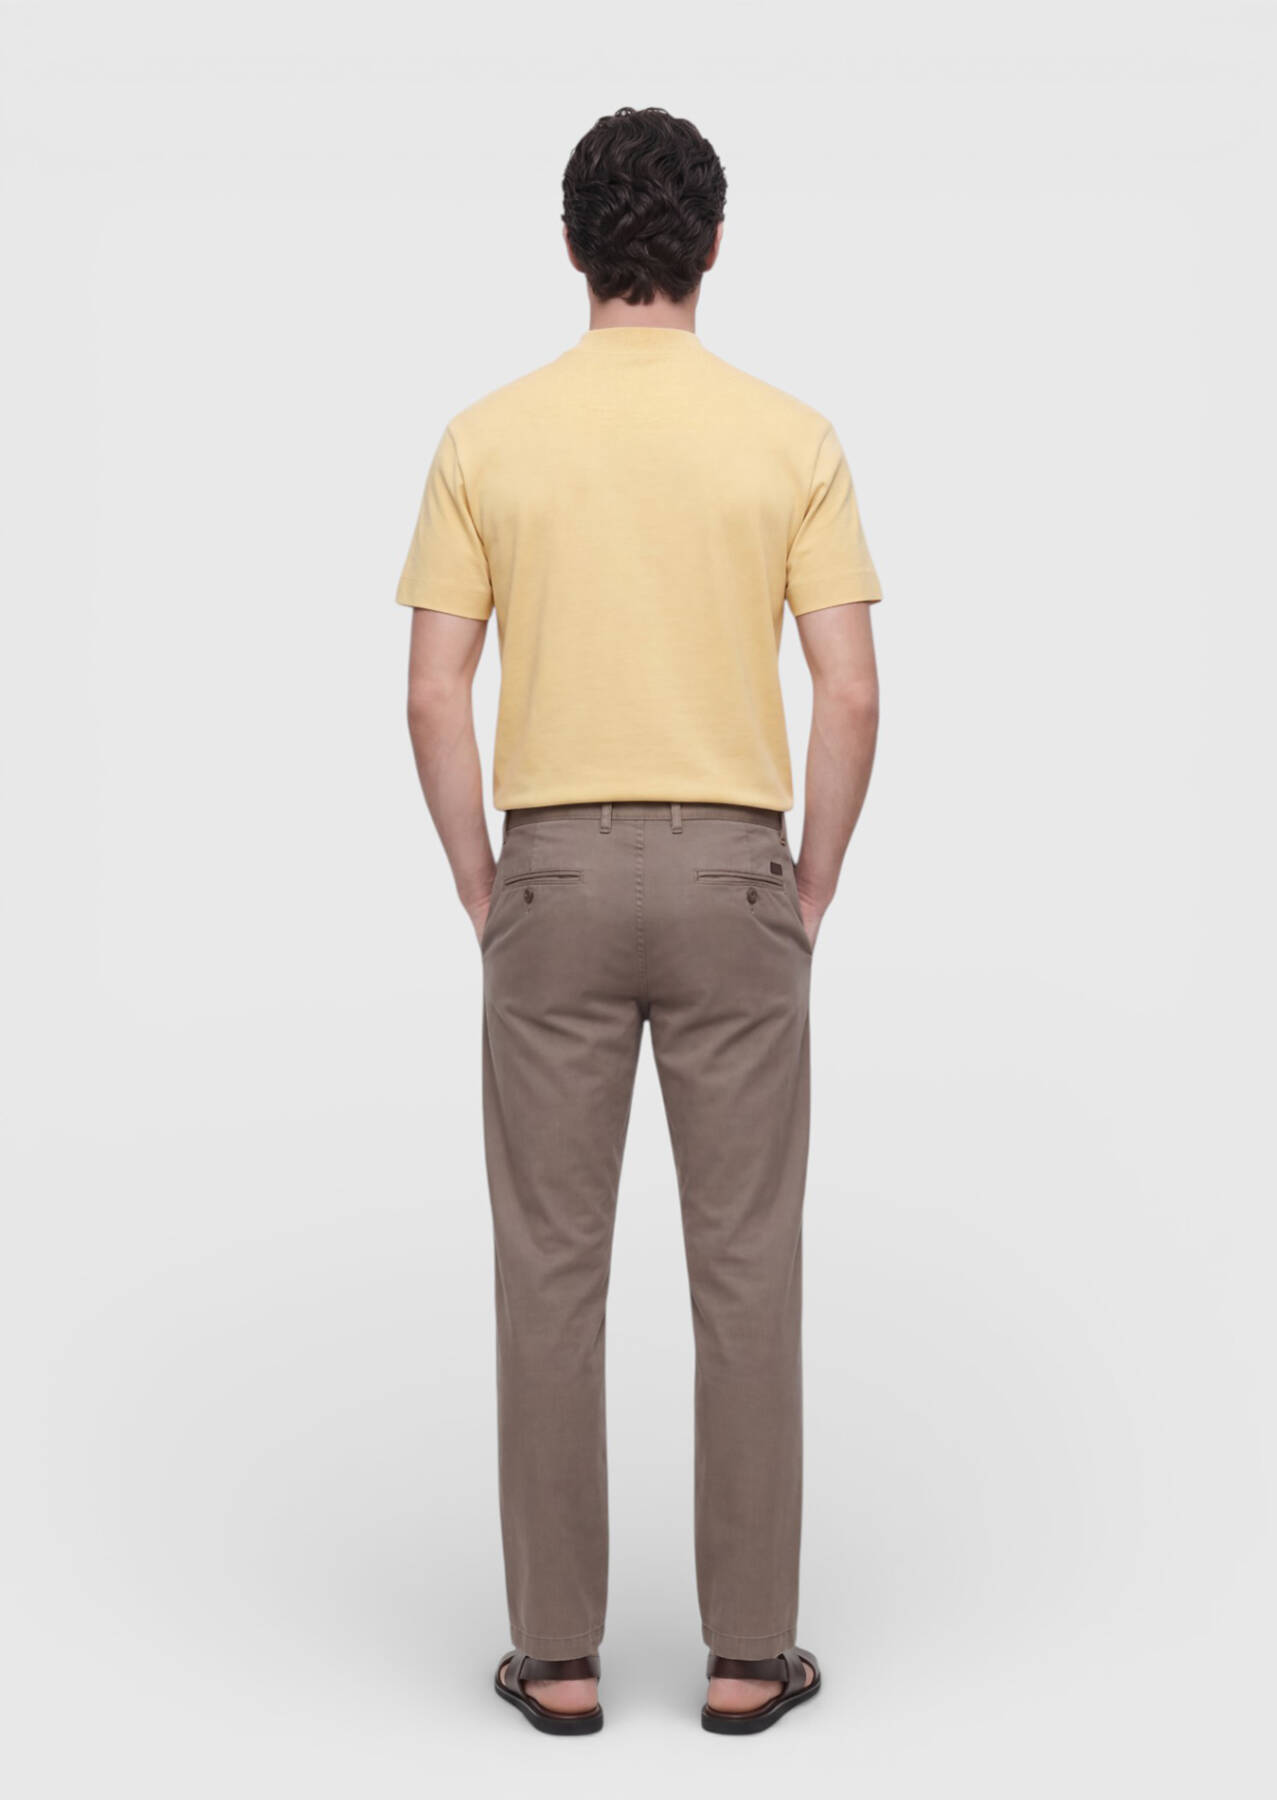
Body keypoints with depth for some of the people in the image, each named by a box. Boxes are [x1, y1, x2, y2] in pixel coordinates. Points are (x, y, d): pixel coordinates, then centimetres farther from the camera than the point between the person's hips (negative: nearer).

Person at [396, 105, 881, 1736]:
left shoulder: (487, 439, -1)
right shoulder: (792, 438, -3)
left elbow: (433, 699, -3)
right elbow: (850, 700, -6)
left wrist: (483, 893, 7)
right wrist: (809, 891, 6)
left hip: (556, 877, 1)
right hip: (731, 873, 0)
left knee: (551, 1270, 7)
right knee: (745, 1268, 6)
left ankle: (559, 1654, 13)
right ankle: (748, 1653, 13)